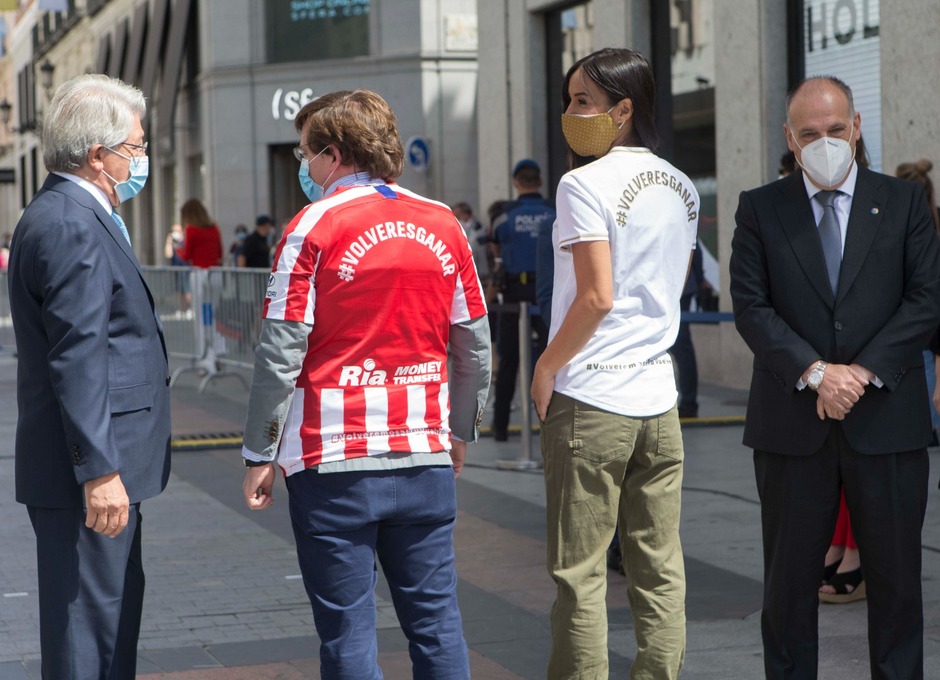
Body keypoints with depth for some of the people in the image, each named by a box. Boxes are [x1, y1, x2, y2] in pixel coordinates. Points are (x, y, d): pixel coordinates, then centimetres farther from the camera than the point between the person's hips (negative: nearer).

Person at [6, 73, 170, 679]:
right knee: (87, 624, -6)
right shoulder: (72, 227, -18)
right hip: (87, 472, -11)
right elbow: (77, 360, -23)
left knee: (114, 612, 17)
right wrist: (100, 471, -24)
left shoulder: (63, 216, 17)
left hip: (102, 466, 11)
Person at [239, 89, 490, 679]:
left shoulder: (315, 227, -7)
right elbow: (475, 347, 11)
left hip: (335, 459, -4)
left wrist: (260, 455, -1)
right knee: (436, 620, 11)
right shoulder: (444, 226, 6)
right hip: (426, 454, 4)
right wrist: (461, 433, 23)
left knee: (348, 631, 3)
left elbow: (281, 354, -9)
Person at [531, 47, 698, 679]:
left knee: (580, 574, 0)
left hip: (590, 399, -7)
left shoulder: (586, 183, -11)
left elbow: (596, 297, -17)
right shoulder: (682, 188, 12)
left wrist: (547, 366, -6)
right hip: (658, 397, 7)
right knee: (660, 572, 8)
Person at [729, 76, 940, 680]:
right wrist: (816, 372, -15)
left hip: (887, 419, 0)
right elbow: (751, 306, -2)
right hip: (793, 422, 0)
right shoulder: (760, 209, 6)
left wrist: (862, 371, -12)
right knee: (790, 579, 6)